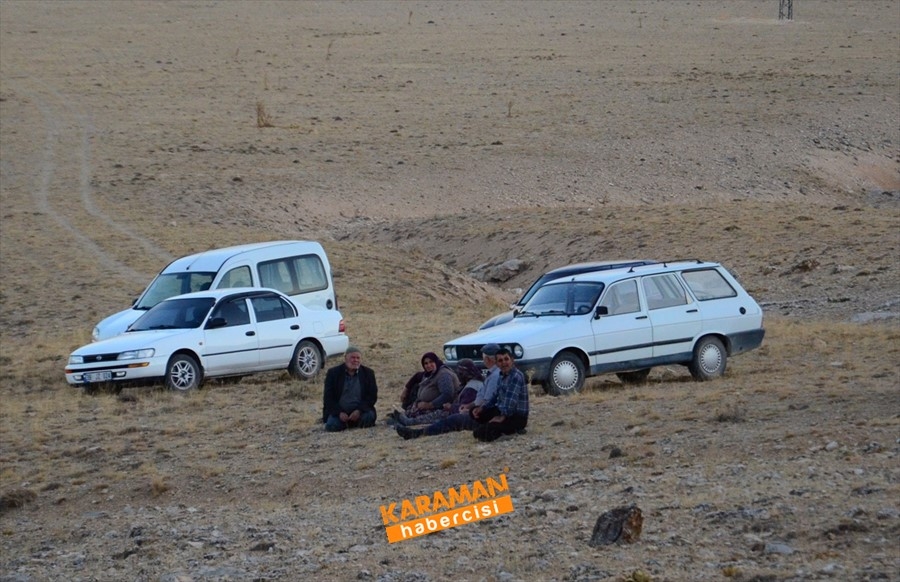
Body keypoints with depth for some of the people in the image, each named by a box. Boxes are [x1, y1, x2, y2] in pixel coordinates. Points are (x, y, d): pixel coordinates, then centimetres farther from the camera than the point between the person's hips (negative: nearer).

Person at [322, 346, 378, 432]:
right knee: (331, 426, -27)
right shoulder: (333, 373, 3)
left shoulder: (368, 373, 6)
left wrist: (359, 410, -16)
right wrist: (339, 412, -17)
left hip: (360, 411, 0)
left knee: (368, 417, -31)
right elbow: (328, 397, -1)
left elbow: (372, 396, 0)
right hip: (338, 411, 0)